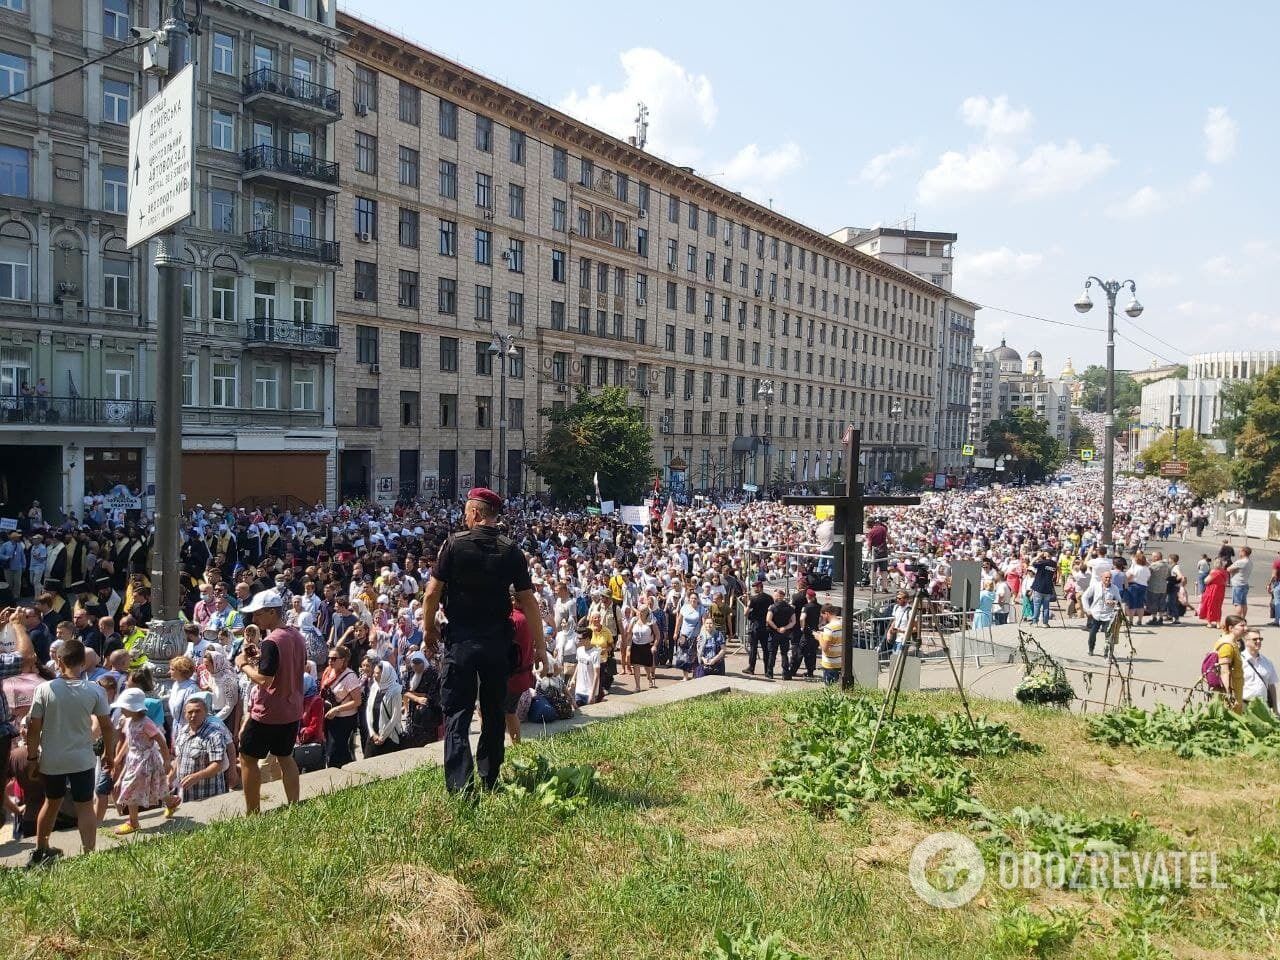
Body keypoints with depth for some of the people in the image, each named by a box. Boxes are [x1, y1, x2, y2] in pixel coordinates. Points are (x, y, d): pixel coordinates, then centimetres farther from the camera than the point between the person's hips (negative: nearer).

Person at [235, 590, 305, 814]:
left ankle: (253, 813, 11)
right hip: (292, 710, 8)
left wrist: (244, 665, -11)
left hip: (268, 713, -8)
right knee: (285, 757, 17)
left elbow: (265, 680, -25)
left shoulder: (271, 642, -21)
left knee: (248, 758, 7)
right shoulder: (297, 637, 6)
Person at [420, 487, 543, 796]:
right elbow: (528, 600, -4)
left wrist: (429, 628, 8)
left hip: (461, 640, -2)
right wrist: (539, 643, 2)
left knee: (457, 714, 2)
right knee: (494, 712, 16)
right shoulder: (510, 550, -3)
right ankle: (490, 779, 25)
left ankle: (461, 786, -7)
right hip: (498, 641, 3)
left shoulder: (455, 544, -8)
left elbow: (432, 592, -8)